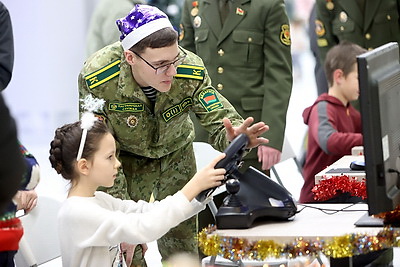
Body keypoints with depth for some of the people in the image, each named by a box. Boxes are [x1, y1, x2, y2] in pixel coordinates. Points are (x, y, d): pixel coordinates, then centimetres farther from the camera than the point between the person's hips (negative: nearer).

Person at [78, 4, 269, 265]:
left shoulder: (191, 71, -31)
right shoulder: (97, 80, -34)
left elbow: (221, 120, -24)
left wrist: (233, 137, -50)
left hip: (175, 155, 2)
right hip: (126, 159, -2)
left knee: (182, 245, 7)